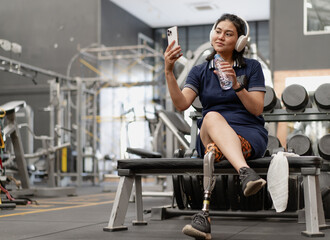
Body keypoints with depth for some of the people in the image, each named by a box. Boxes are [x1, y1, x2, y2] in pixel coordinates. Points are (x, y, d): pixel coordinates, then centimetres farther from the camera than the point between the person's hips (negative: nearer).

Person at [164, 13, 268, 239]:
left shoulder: (252, 67, 10)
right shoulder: (200, 71, 14)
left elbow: (257, 109, -1)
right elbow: (182, 104, -4)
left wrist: (236, 84, -16)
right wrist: (169, 71, -18)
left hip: (250, 134, -1)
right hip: (210, 135, 1)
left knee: (215, 150, -39)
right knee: (212, 117, -40)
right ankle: (246, 173, -65)